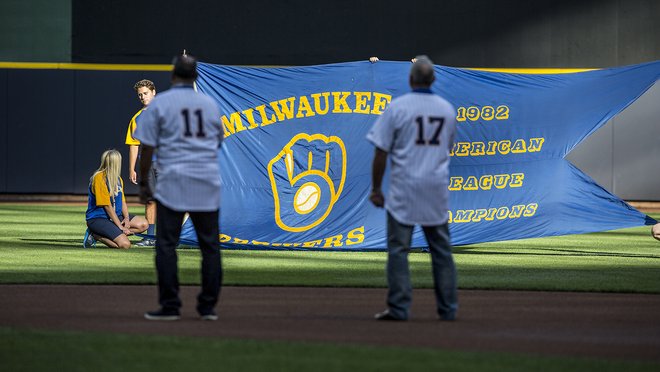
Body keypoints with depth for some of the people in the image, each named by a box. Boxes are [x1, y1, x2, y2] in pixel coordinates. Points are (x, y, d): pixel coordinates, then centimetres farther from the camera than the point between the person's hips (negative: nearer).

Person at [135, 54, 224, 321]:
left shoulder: (159, 103, 0)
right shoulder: (210, 104, 11)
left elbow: (147, 147, -2)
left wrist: (143, 183, 5)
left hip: (173, 180, -3)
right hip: (208, 183, 3)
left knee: (166, 244, -1)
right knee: (210, 245, 7)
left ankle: (170, 306, -5)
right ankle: (208, 306, 7)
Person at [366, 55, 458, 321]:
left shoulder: (397, 107, -8)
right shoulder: (447, 109, 6)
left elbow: (381, 152, -8)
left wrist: (376, 189, -1)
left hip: (405, 188, -4)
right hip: (437, 189, 4)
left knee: (398, 249, -1)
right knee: (441, 249, 10)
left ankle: (399, 307, -6)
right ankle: (448, 308, 11)